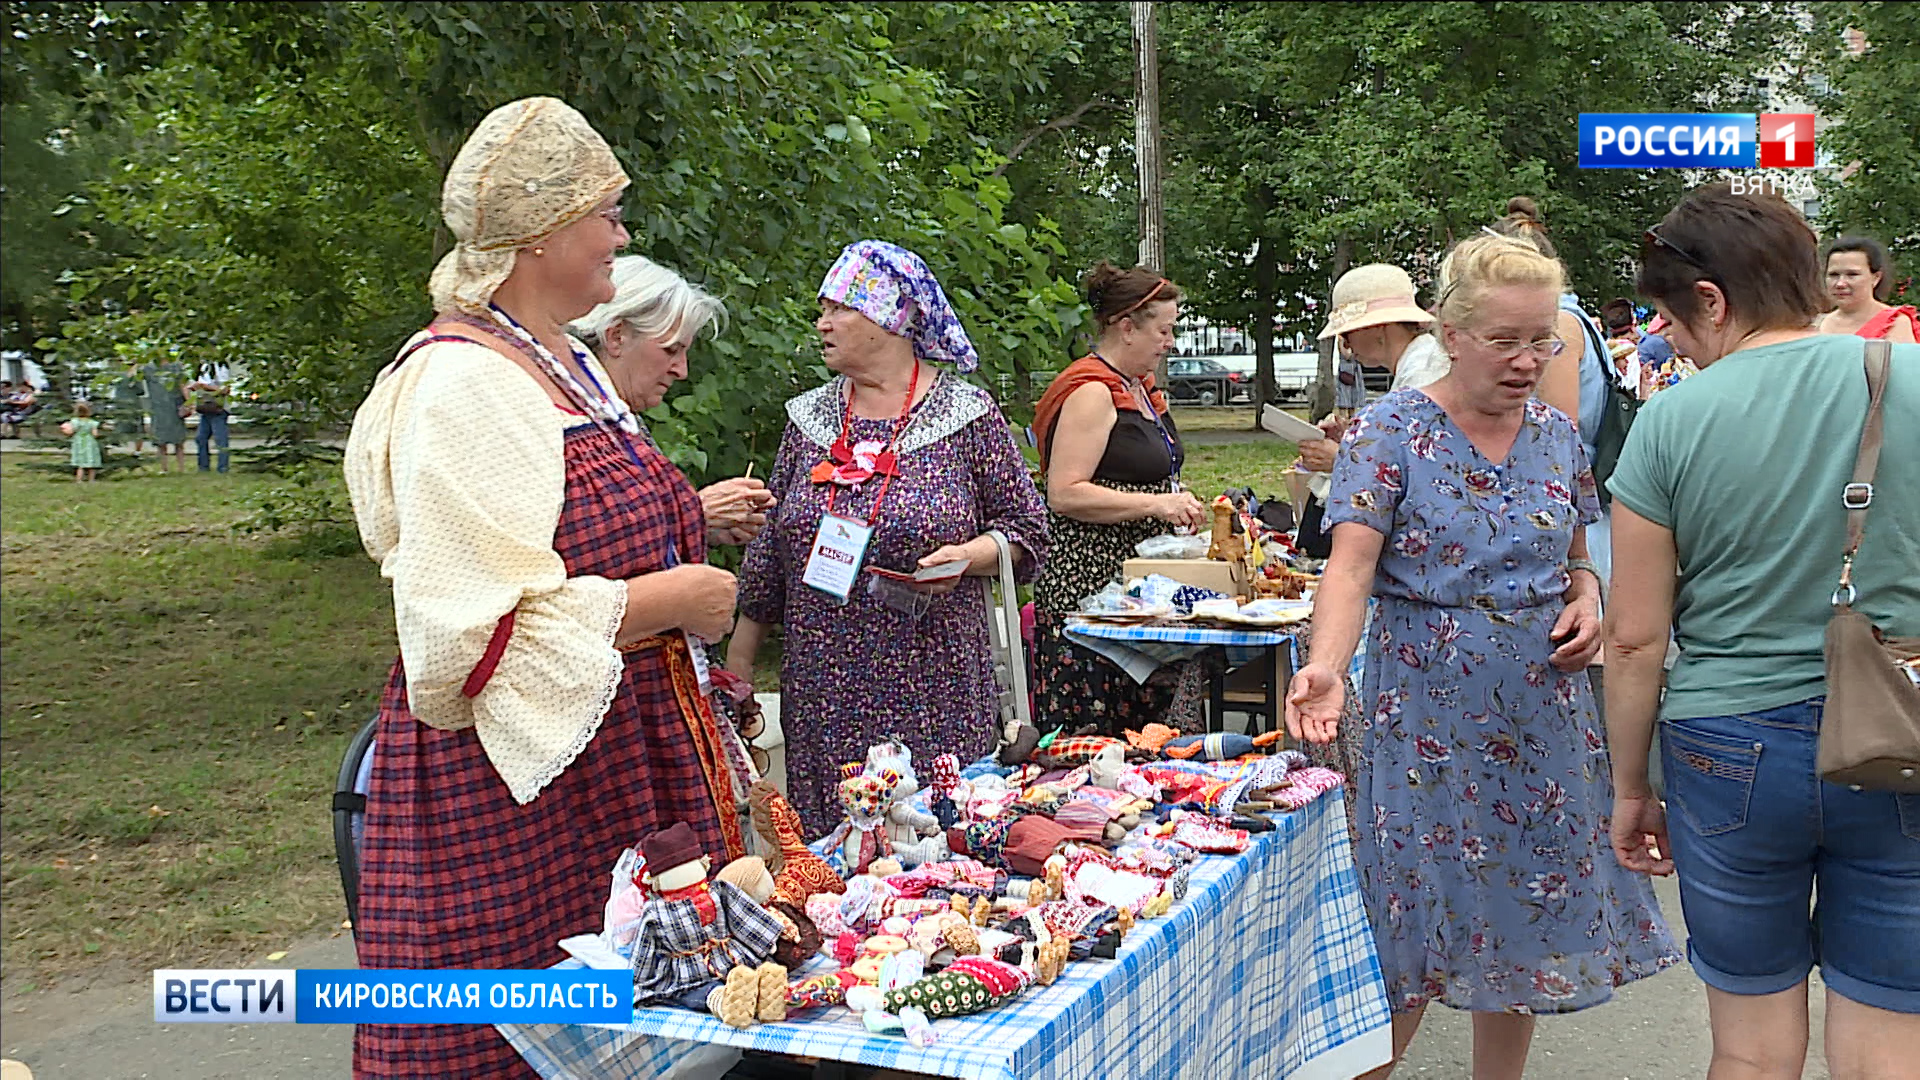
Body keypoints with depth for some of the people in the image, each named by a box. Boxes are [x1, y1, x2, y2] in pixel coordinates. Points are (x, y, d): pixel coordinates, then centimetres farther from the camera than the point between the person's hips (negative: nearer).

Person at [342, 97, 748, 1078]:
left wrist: (688, 520, 14)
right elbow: (476, 630, -24)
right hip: (512, 787, -9)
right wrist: (668, 600, -17)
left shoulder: (567, 362, 14)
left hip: (624, 757, 9)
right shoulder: (459, 387, -17)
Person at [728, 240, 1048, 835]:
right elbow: (769, 549, 15)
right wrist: (738, 660, 13)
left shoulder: (968, 414, -1)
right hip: (823, 690, 3)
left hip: (934, 690, -3)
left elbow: (1026, 530, 2)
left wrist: (964, 556, -17)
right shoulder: (809, 417, 10)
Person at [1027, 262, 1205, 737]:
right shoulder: (1090, 393, -13)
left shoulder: (1140, 387, 18)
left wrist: (1181, 507, 15)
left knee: (1143, 728, 6)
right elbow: (1064, 494, -21)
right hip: (1088, 586, -10)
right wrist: (1156, 504, -21)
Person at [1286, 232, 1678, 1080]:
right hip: (1429, 715, -5)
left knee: (1529, 919, 13)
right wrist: (1325, 667, -38)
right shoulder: (1390, 432, -9)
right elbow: (1351, 565, -20)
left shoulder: (1555, 433, 7)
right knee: (1416, 925, 2)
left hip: (1543, 715, 5)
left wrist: (1587, 597, -4)